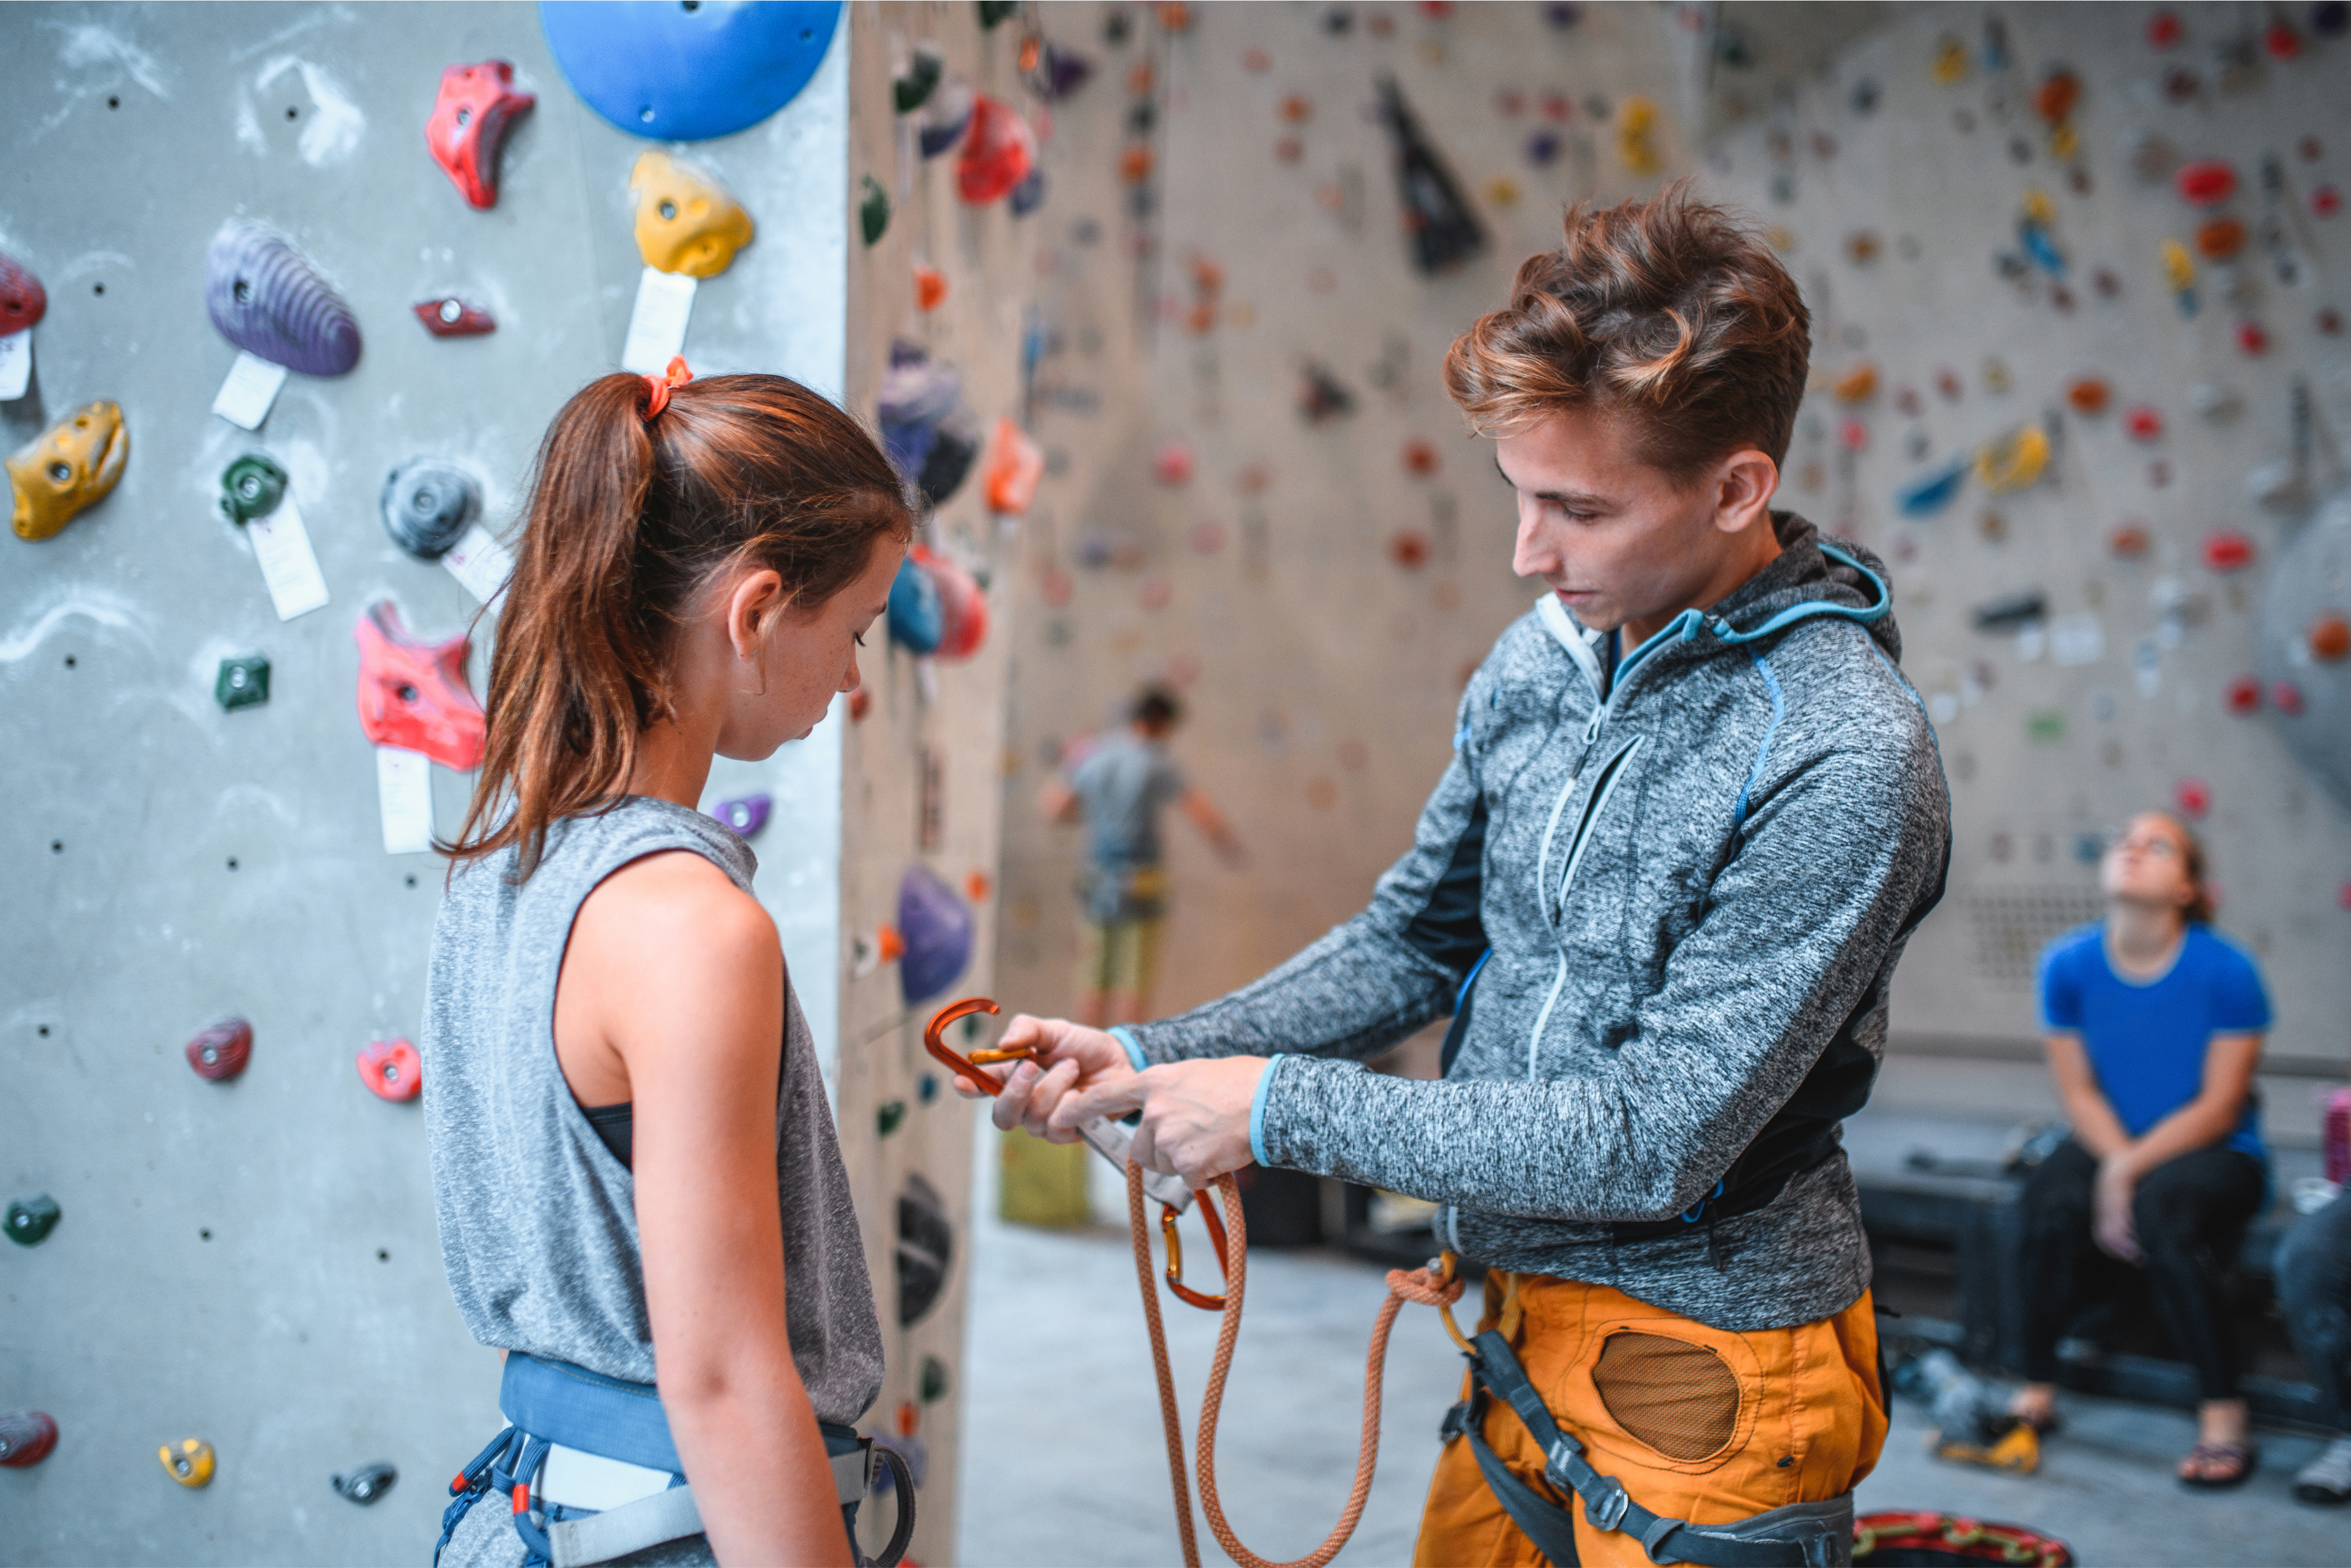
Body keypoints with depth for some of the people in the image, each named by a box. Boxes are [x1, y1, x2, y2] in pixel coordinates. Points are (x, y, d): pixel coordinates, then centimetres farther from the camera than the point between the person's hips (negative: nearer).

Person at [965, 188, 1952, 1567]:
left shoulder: (1846, 761, -23)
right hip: (1529, 1330, 6)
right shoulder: (1547, 652, -1)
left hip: (1707, 1369, -6)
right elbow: (1414, 940, 9)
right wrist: (1151, 1059, -4)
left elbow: (1654, 1140, -24)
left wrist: (1281, 1106, -20)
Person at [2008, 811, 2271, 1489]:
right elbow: (2078, 1091, 0)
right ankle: (2036, 1392, -11)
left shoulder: (2226, 971, -14)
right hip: (2110, 1143, 3)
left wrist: (2130, 1173, -21)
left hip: (2213, 1153, -3)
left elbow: (2219, 1109, -12)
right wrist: (2117, 1162, -17)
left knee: (2159, 1211, -35)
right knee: (2050, 1203, -28)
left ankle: (2224, 1416, -22)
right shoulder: (2068, 964, -4)